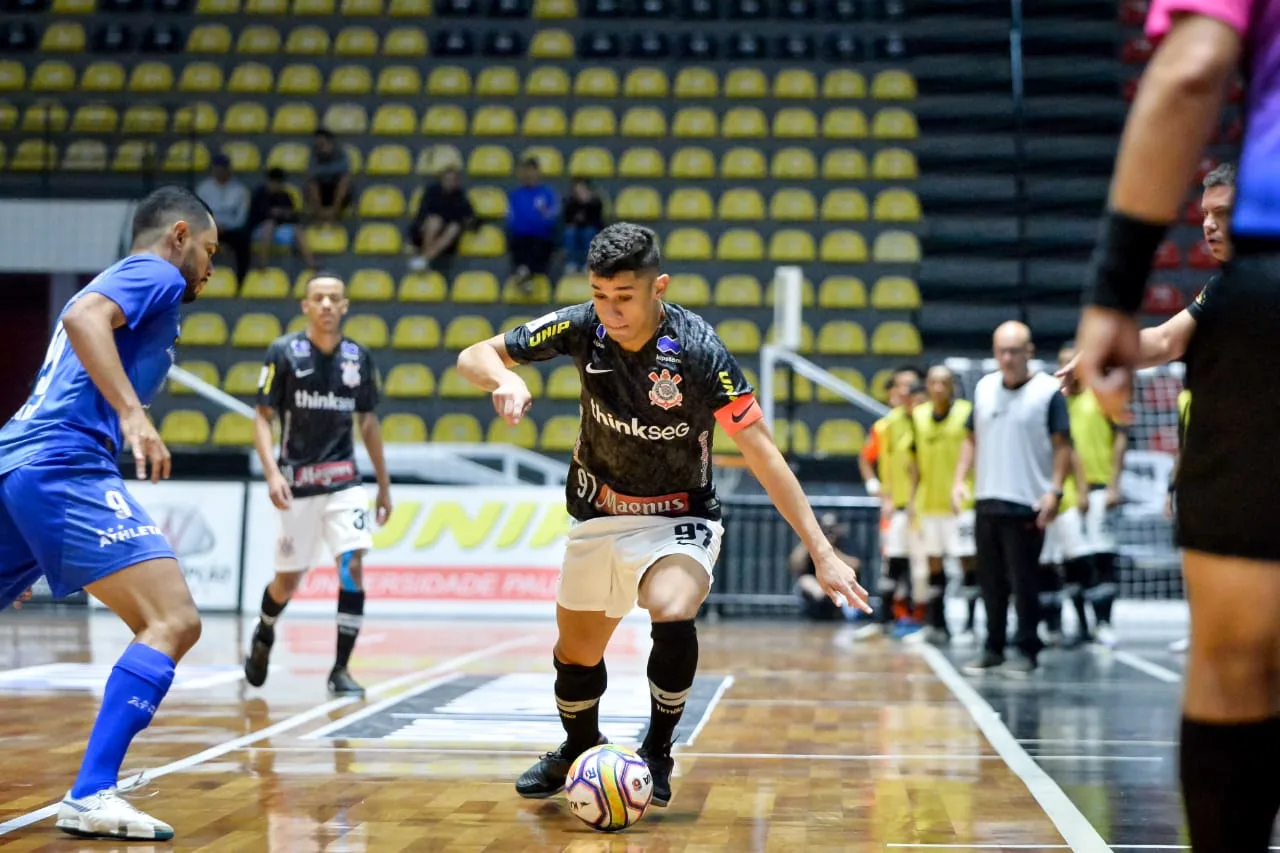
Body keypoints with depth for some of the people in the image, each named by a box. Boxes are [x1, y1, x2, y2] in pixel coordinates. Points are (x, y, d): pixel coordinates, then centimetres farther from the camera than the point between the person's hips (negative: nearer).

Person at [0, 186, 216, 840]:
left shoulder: (120, 281, 30)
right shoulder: (155, 273, 3)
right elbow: (83, 317, -17)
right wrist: (133, 413, -26)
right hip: (64, 464, -10)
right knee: (174, 621, -14)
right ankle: (92, 798, -21)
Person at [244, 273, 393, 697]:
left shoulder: (359, 357, 4)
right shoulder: (283, 352, -6)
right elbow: (263, 417, -4)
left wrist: (384, 484, 14)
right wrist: (272, 472, -18)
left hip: (344, 480, 2)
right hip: (297, 482, -2)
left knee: (353, 566, -15)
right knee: (289, 579, 8)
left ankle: (341, 669, -4)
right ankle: (264, 634, 41)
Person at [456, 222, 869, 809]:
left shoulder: (698, 349, -26)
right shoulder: (583, 327, -16)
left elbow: (761, 454, -22)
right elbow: (474, 356, -7)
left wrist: (821, 551, -26)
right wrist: (505, 379, -32)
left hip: (678, 521, -4)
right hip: (598, 516, 4)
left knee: (672, 614, -32)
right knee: (576, 654, 13)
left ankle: (657, 749, -6)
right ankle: (580, 749, 46)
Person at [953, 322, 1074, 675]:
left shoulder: (1048, 391, -5)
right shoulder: (984, 388, 12)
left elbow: (1062, 444, -6)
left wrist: (1054, 490, -14)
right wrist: (960, 479, 8)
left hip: (1027, 504, -5)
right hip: (986, 501, 5)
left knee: (1024, 583, -3)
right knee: (991, 581, 10)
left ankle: (1028, 650, 7)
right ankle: (994, 648, 19)